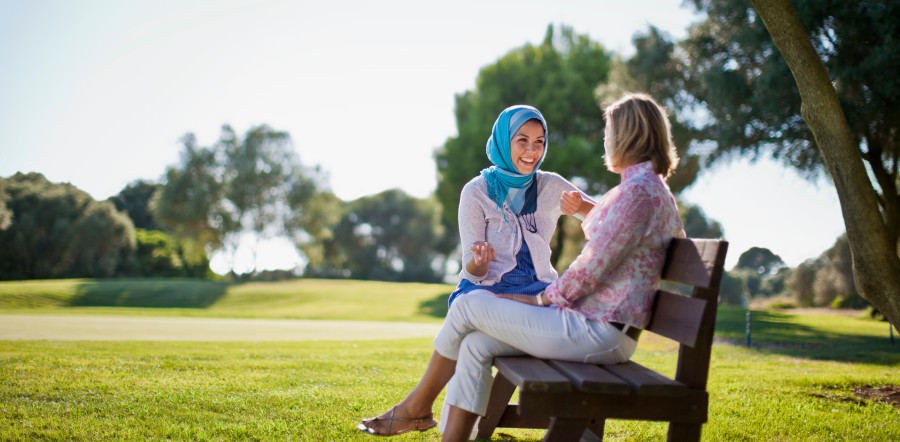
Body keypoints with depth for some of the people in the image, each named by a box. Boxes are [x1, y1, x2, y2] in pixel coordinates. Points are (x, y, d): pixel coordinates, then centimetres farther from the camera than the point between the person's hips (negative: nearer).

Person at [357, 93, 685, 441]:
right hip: (601, 329, 10)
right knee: (476, 344, 4)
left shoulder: (637, 190, -17)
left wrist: (542, 299, -2)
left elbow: (590, 270, -18)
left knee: (467, 306, -4)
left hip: (597, 331, -10)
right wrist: (591, 211, 26)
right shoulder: (654, 189, 15)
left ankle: (416, 407, 16)